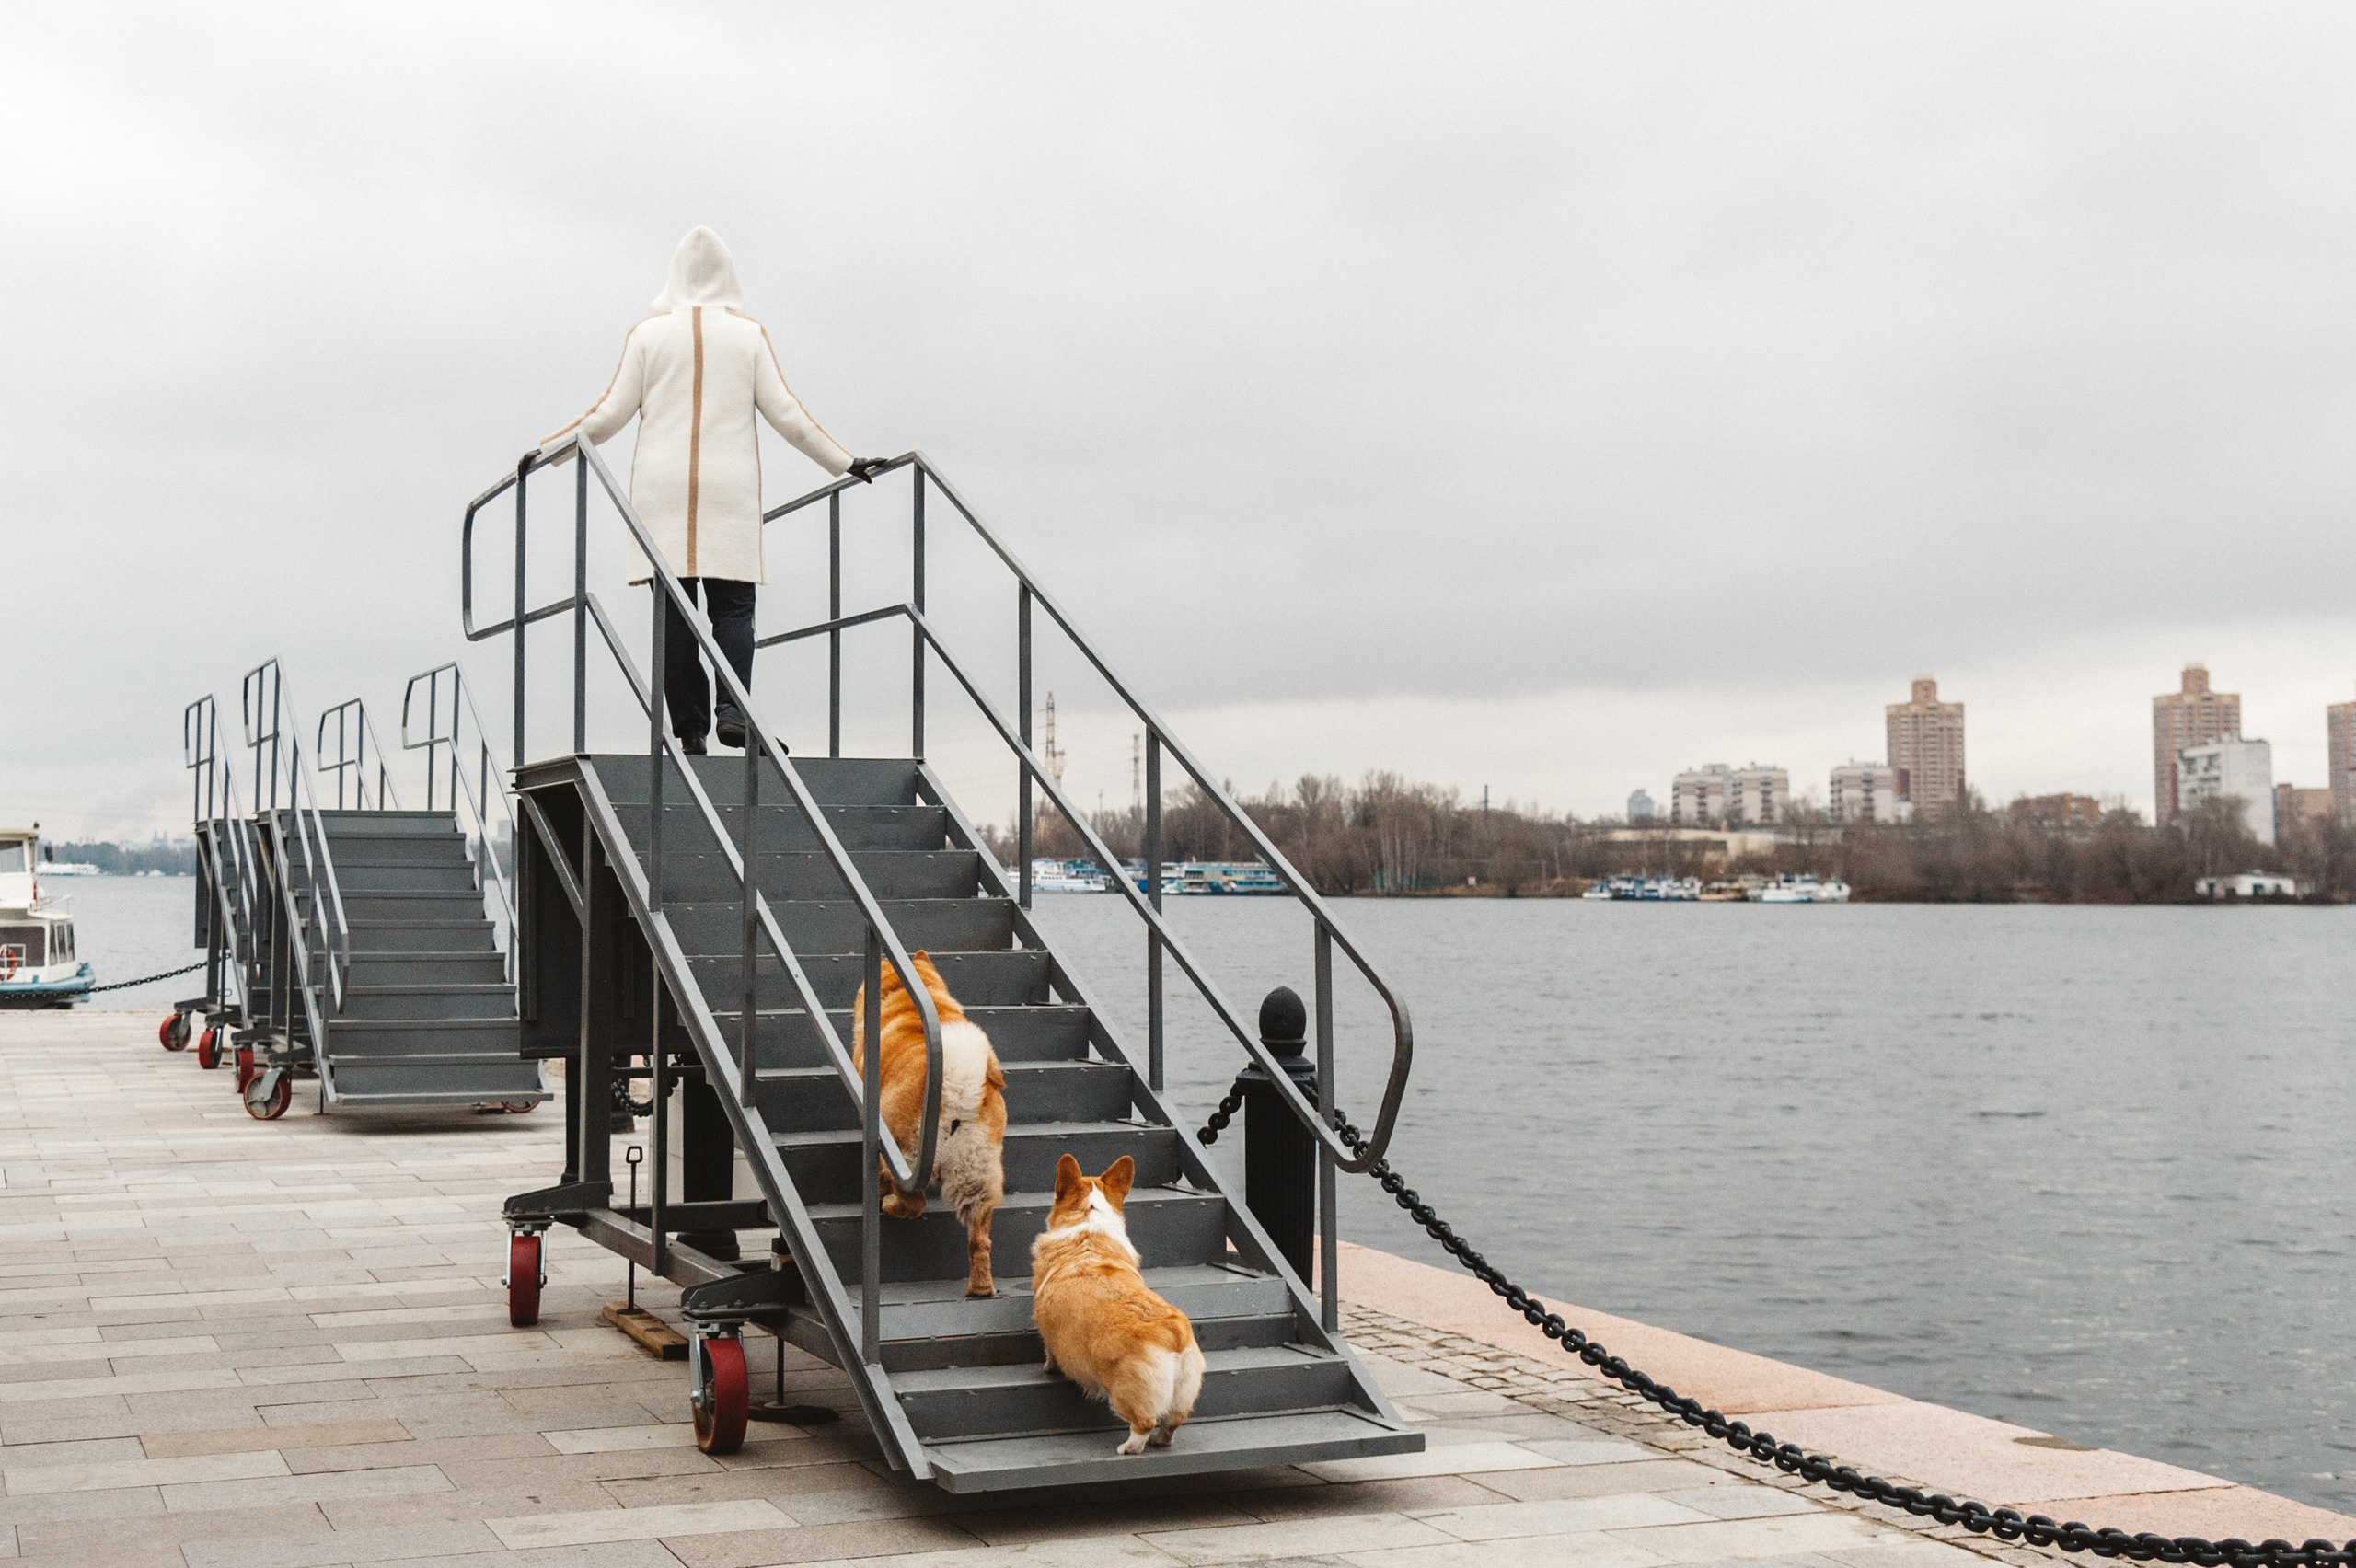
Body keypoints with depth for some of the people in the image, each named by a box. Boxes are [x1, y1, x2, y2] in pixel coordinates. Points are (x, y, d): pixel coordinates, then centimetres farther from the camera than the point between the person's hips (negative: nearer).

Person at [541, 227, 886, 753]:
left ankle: (690, 733, -3)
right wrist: (845, 463, 12)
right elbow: (787, 415, 4)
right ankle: (733, 710, -21)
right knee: (732, 604, 1)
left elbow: (610, 415, 3)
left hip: (662, 491, 0)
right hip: (729, 492, 0)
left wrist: (547, 448, 15)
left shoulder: (647, 334, 7)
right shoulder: (749, 335, 7)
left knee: (674, 611, 1)